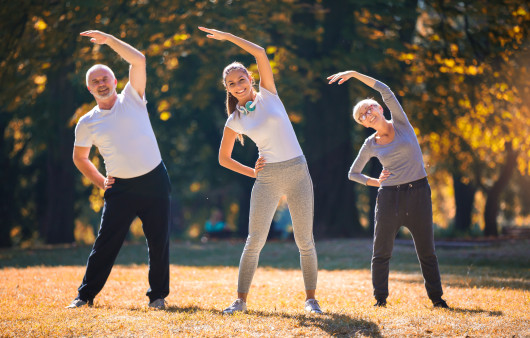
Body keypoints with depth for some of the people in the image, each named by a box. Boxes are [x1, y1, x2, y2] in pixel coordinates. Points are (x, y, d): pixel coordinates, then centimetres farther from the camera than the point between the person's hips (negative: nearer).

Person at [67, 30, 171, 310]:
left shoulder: (131, 99, 1)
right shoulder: (87, 124, 5)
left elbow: (139, 61, -11)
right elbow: (79, 157, 19)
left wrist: (109, 40, -13)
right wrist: (99, 181, 8)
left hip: (154, 181, -1)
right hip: (121, 188, 1)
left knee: (159, 241, 1)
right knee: (106, 242, -2)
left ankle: (158, 295, 13)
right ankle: (85, 295, 7)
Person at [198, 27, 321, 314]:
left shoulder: (267, 94, 3)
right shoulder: (235, 122, 5)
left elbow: (259, 52, -8)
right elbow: (224, 158, 14)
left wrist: (226, 36, -5)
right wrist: (251, 172, 2)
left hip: (297, 173, 0)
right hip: (267, 178, 1)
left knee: (305, 241, 1)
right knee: (254, 241, -3)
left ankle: (310, 298, 10)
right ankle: (241, 299, 4)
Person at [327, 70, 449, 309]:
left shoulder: (400, 123, 2)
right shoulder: (370, 145, 6)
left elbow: (386, 92, -10)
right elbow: (353, 174, 16)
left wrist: (354, 74, -11)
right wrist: (374, 182, -2)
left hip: (418, 192, -1)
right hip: (389, 196, 1)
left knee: (426, 251, 3)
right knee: (381, 251, 0)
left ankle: (436, 297, 12)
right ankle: (380, 298, 8)